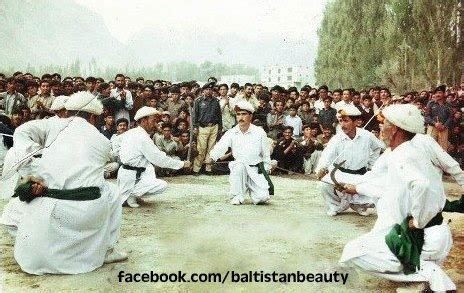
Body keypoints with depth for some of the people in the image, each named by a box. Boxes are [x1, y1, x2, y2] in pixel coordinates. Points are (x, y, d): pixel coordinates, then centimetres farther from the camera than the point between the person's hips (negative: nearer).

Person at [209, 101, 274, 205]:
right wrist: (212, 157, -38)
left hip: (256, 170, 0)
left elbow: (266, 154, 6)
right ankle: (237, 196, -15)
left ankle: (251, 188, 20)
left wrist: (265, 172, 3)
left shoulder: (259, 132, -1)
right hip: (238, 169, 0)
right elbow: (221, 146, -18)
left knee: (263, 197, -17)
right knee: (239, 165, -36)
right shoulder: (231, 133, -2)